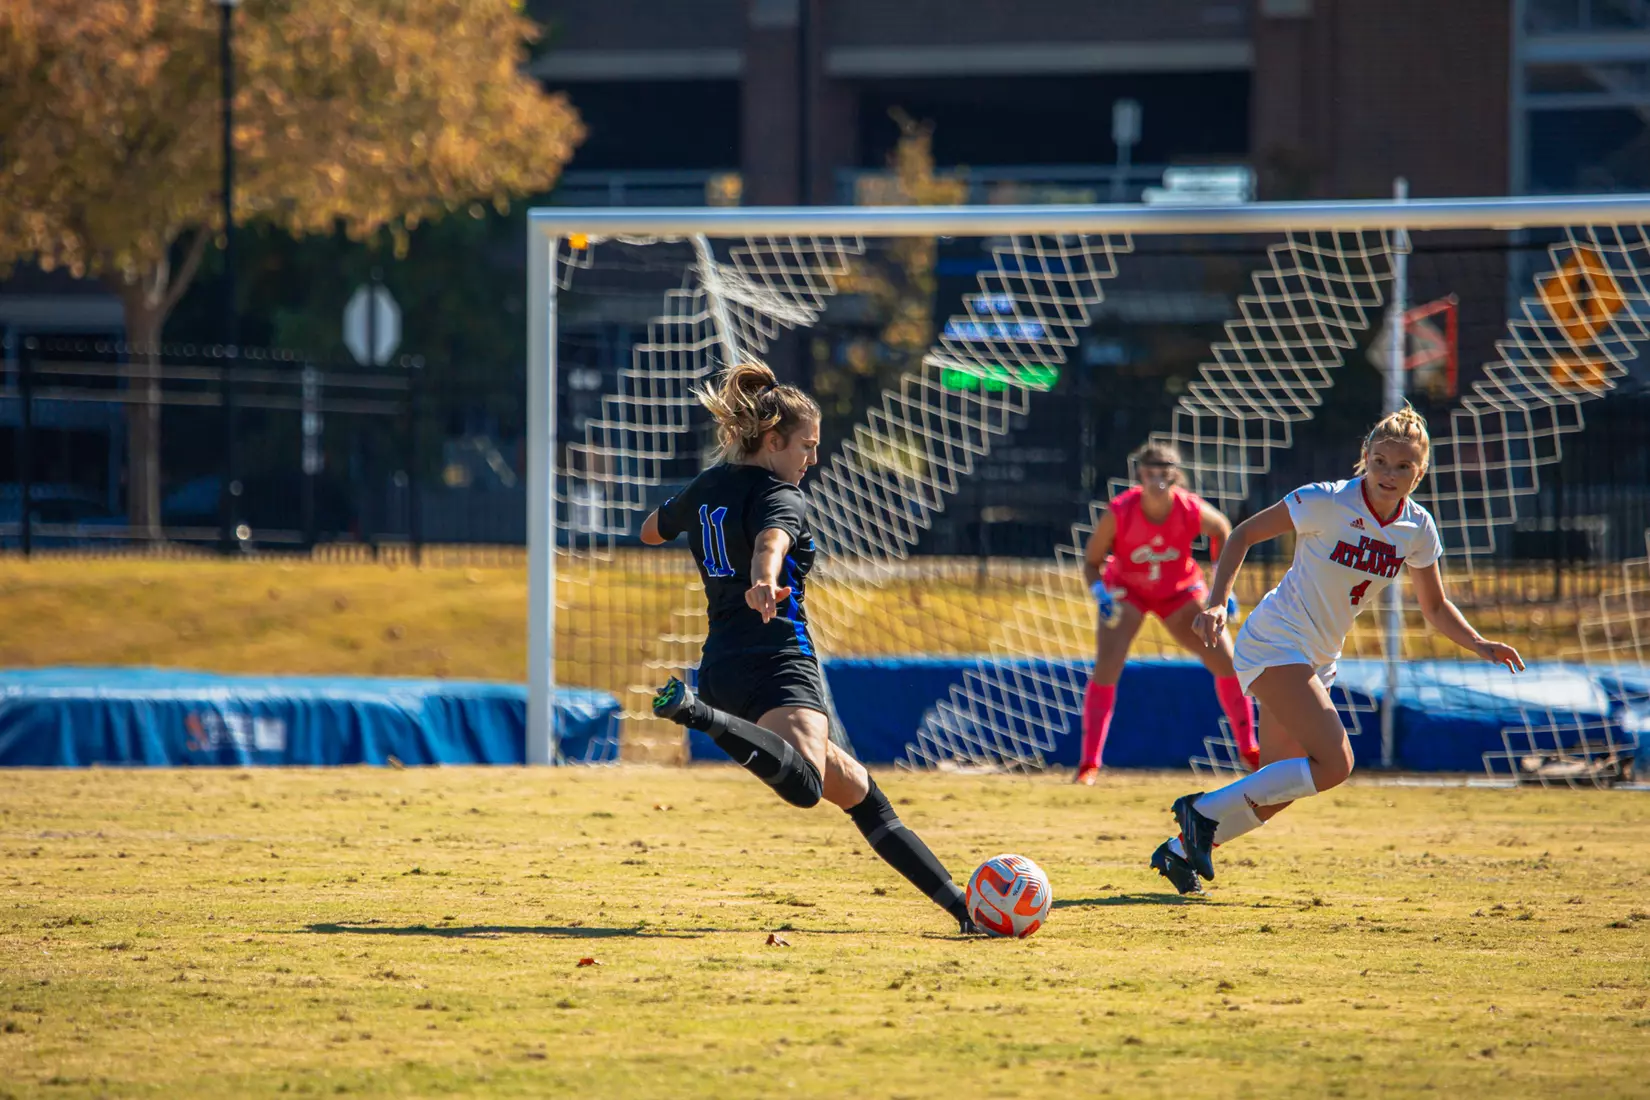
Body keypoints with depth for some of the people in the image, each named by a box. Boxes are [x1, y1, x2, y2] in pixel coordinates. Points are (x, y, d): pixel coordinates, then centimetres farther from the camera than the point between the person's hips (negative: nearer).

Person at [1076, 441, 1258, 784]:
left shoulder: (1192, 510, -26)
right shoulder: (1119, 512, -28)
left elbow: (1221, 530, -1)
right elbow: (1092, 562, -14)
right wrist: (1102, 594, -34)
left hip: (1180, 592, 2)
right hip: (1127, 590, -2)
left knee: (1228, 664, -4)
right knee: (1106, 669, -19)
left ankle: (1249, 749, 15)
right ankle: (1089, 763, -12)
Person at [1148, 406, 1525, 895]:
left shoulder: (1418, 529, 1)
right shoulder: (1327, 502, -17)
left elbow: (1435, 607, 13)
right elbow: (1244, 534, -9)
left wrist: (1478, 644, -4)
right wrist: (1217, 604, -19)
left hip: (1316, 660, 7)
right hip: (1275, 642, -7)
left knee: (1277, 788, 5)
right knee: (1334, 763, -21)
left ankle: (1181, 850, 21)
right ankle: (1204, 811, -11)